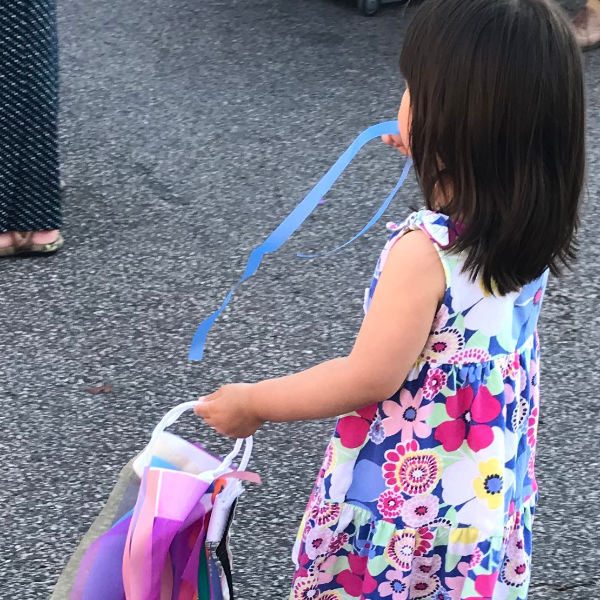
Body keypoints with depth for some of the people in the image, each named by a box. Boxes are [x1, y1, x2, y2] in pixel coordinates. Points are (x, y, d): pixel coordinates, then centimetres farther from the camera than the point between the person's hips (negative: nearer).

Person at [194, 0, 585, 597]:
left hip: (404, 498, -6)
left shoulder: (424, 250, -30)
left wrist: (251, 402, -12)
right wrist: (437, 162, 12)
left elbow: (370, 378, -24)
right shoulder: (533, 229, -9)